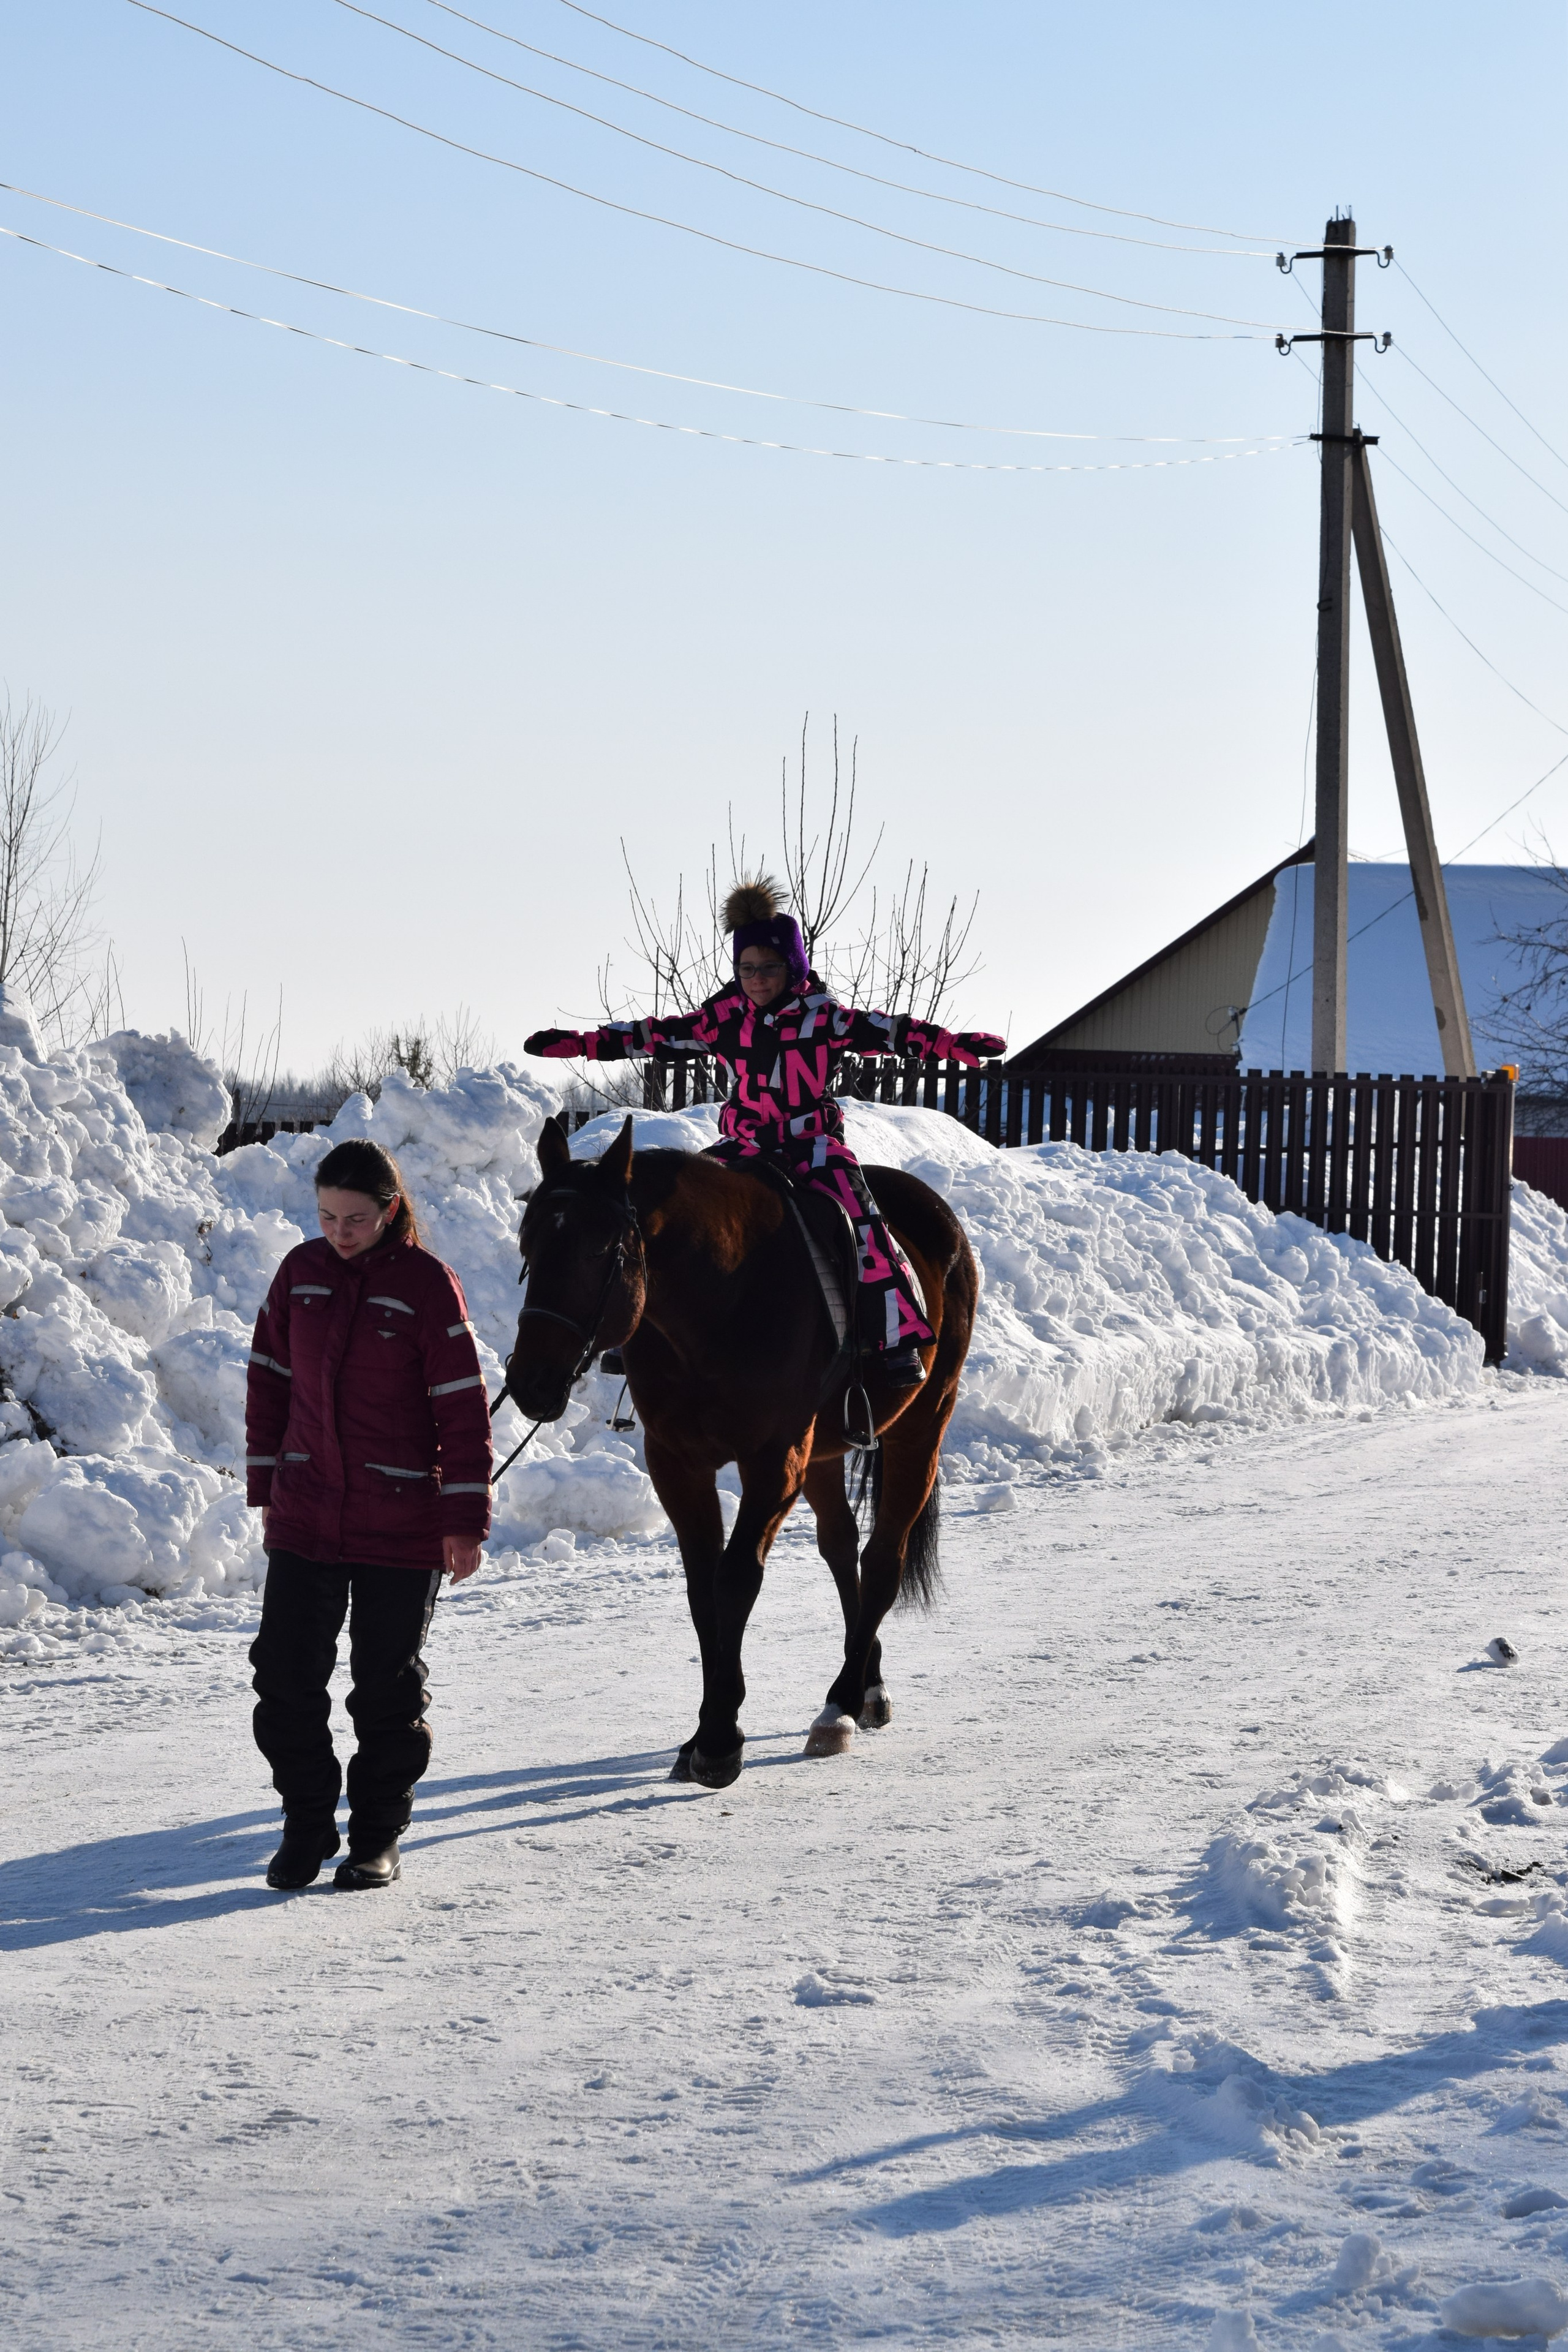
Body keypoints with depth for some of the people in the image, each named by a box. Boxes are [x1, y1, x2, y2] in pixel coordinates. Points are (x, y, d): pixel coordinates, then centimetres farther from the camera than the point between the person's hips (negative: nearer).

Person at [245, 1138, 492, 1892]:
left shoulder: (428, 1285, -9)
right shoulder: (301, 1273, 4)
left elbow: (463, 1407, -8)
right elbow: (269, 1380, 13)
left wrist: (465, 1520, -9)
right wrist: (265, 1485, 12)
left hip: (401, 1526, -4)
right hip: (304, 1518, 4)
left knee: (387, 1688, 4)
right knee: (285, 1676, 0)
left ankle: (378, 1837, 17)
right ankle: (306, 1825, 15)